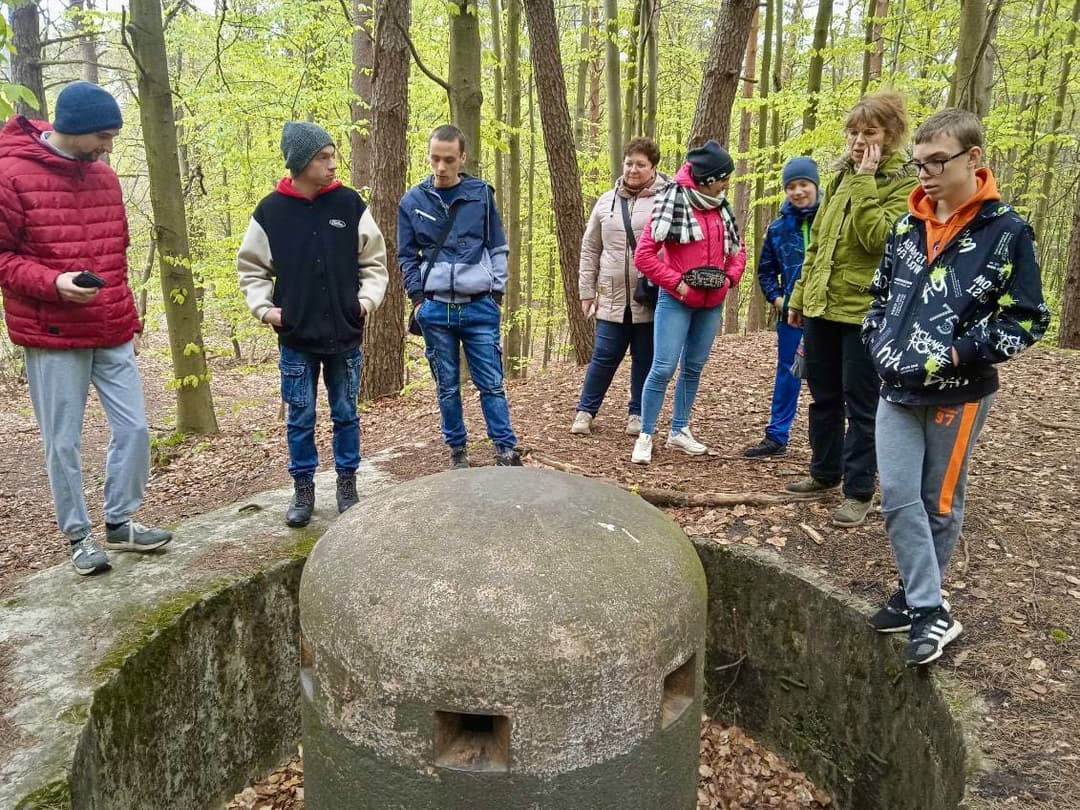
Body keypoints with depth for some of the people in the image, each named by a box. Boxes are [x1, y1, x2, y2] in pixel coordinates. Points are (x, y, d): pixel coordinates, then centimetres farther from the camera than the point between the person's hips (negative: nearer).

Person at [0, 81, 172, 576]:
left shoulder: (105, 178, 10)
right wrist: (54, 282, -22)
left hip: (113, 335, 6)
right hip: (53, 337, -5)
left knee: (133, 428, 6)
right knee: (64, 442, 4)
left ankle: (119, 523, 22)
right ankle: (79, 536, 19)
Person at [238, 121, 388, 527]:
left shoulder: (350, 204, -1)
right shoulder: (270, 210, -2)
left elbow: (374, 261, 6)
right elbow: (252, 267, 7)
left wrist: (367, 298, -7)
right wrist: (264, 307, -5)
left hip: (345, 335, 1)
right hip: (296, 338, 0)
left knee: (346, 414, 10)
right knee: (299, 418, 8)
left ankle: (347, 483, 25)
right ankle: (303, 488, 23)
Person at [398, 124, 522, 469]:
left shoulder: (482, 193, 4)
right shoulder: (412, 201, 4)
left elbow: (498, 248, 8)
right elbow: (407, 256, 9)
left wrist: (497, 292, 0)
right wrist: (418, 298, 0)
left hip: (480, 307, -1)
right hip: (435, 309, 1)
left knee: (491, 384, 1)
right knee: (447, 387, 8)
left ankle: (506, 450, 8)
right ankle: (457, 449, 20)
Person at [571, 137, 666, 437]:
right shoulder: (606, 202, 9)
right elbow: (590, 249, 14)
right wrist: (587, 290, 11)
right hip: (612, 298, 2)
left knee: (645, 360, 9)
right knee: (603, 357, 6)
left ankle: (638, 414, 25)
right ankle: (585, 410, 21)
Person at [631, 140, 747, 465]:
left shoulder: (721, 208, 8)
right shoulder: (673, 203, -10)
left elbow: (737, 248, 21)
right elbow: (644, 254, -12)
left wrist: (730, 278, 4)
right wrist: (675, 282, -14)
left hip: (712, 304, 6)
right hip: (677, 301, -6)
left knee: (694, 368, 12)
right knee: (663, 368, -9)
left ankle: (679, 431, 25)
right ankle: (645, 436, 3)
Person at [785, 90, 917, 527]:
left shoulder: (905, 184, -6)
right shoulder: (841, 178, 13)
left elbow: (876, 237, -23)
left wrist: (865, 180, -19)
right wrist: (799, 295, 16)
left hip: (864, 311, -6)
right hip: (821, 307, 7)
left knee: (861, 404, 1)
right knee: (824, 396, 15)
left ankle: (858, 491, 12)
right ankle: (824, 472, 30)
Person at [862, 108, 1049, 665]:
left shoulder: (1006, 231, -8)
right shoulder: (908, 226, 7)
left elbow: (1027, 319, -8)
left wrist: (961, 354, -16)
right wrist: (877, 343, 4)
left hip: (957, 394, -4)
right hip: (897, 390, 5)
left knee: (940, 502, 9)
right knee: (898, 497, 0)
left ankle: (921, 598, 26)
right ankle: (928, 608, 10)